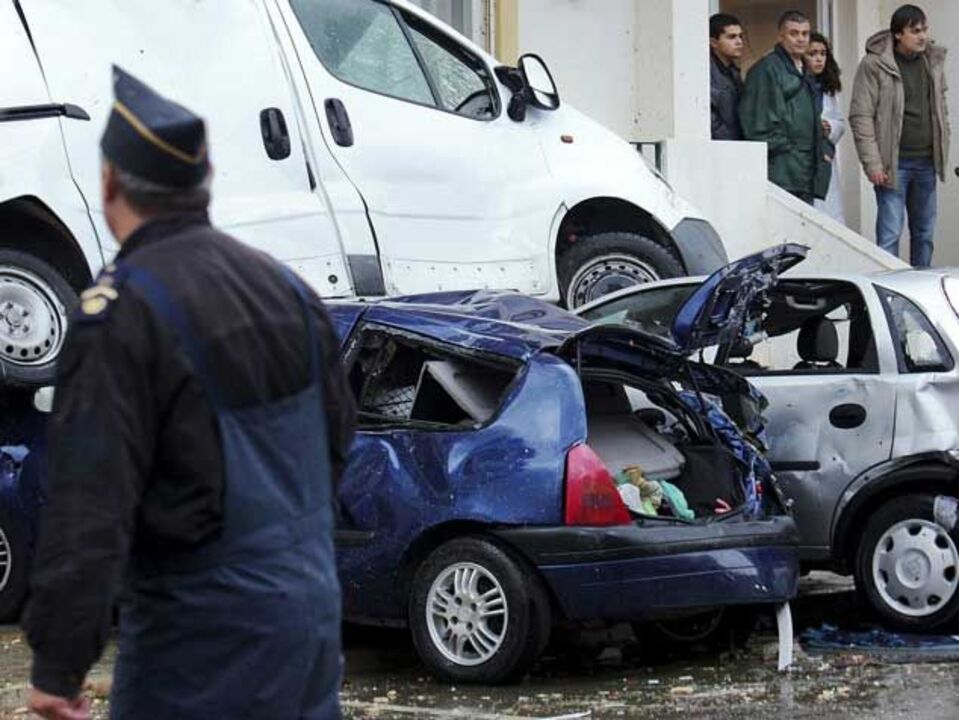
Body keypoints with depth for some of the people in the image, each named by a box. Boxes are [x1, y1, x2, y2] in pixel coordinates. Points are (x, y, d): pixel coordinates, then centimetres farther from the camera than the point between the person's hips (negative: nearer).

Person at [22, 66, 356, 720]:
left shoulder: (123, 310, -17)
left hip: (201, 633, -8)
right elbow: (338, 439, 19)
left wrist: (59, 665, -20)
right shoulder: (284, 285, 9)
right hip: (314, 604, 8)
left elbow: (93, 505, -22)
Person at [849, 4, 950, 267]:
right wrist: (873, 164, -15)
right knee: (890, 233, -8)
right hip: (894, 164, -6)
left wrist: (943, 152, 12)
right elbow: (861, 117, -10)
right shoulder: (874, 64, -9)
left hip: (926, 163, 6)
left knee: (925, 233, 11)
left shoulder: (934, 62, 9)